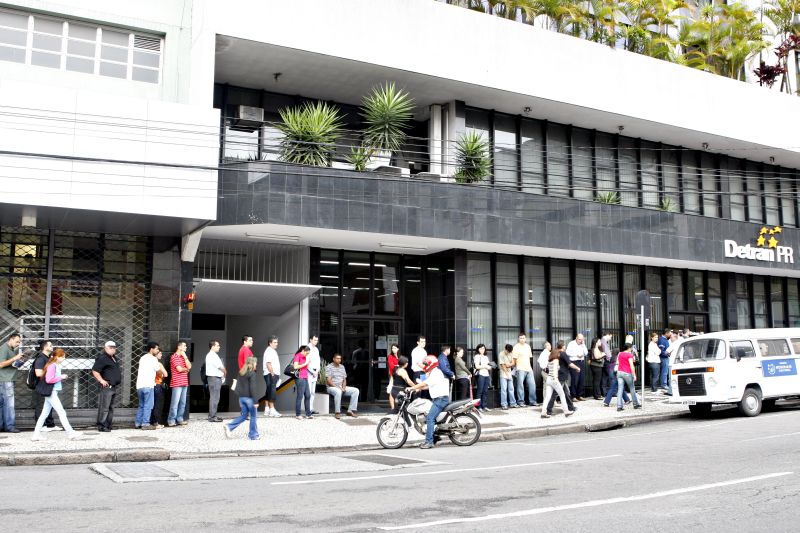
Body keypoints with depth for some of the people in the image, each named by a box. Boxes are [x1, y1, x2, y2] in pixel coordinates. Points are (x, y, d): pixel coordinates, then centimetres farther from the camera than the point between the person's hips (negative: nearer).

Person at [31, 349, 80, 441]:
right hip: (51, 392, -10)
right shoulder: (52, 366, -15)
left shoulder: (57, 366, 14)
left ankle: (36, 434, 15)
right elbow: (49, 379, -22)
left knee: (44, 414, 11)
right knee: (62, 413, -7)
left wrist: (62, 377, 3)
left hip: (52, 392, 10)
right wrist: (61, 377, -15)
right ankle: (70, 433, -5)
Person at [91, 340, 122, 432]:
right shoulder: (102, 358, -11)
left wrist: (118, 379, 22)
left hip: (114, 386, 10)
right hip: (107, 386, -10)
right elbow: (95, 371, -18)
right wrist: (101, 380, -19)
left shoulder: (114, 358, 18)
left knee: (111, 407, 14)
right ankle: (101, 426, -5)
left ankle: (109, 425, 21)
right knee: (104, 407, -8)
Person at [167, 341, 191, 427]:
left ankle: (180, 419, 14)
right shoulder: (174, 357, -6)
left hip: (184, 383, 8)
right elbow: (179, 369, -13)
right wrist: (186, 369, 6)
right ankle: (171, 421, -5)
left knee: (183, 403, 8)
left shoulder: (183, 357, 19)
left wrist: (185, 357, -1)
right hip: (177, 384, -8)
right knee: (175, 403, -8)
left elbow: (189, 366, 5)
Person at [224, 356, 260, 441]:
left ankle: (229, 426, 3)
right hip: (249, 398, -7)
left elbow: (238, 386, 12)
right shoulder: (252, 374, -13)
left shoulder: (241, 373, 9)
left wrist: (240, 395, 19)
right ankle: (253, 435, 11)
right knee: (253, 416, 6)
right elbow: (252, 388, -17)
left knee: (244, 415, 16)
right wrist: (255, 401, -14)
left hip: (241, 398, 7)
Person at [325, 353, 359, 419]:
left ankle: (350, 411, -14)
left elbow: (344, 379, 14)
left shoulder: (342, 367, 14)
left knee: (356, 390, -12)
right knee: (338, 392, -41)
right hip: (332, 387, -6)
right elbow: (329, 380, -13)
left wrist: (344, 387, -6)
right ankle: (337, 412, -30)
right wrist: (337, 387, -21)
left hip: (341, 387, 7)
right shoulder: (329, 367, -5)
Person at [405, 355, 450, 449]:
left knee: (430, 418, -15)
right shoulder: (434, 373, 18)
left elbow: (424, 384, -18)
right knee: (431, 417, 12)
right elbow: (429, 386, 22)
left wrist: (411, 388, -12)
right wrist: (418, 388, 12)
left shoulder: (435, 374, -14)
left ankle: (429, 441, -18)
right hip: (438, 398, 11)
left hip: (441, 398, -11)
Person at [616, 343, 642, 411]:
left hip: (619, 372, 5)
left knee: (620, 389, 0)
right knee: (632, 388, 11)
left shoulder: (620, 354, 13)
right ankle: (636, 404, 22)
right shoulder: (629, 355, -7)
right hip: (627, 373, -5)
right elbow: (631, 365, -13)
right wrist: (634, 375, -11)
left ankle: (619, 406, -6)